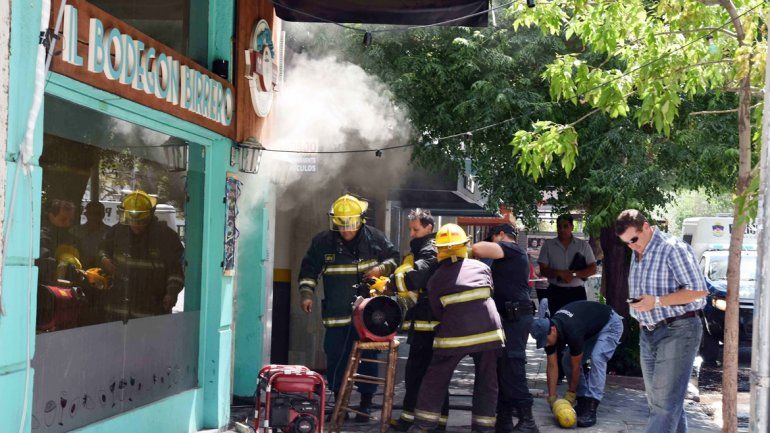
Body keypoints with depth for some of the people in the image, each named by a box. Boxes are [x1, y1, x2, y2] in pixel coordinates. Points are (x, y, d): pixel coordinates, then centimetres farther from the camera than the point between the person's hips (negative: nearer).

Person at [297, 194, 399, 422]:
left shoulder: (375, 238, -2)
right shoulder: (322, 241, -1)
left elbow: (394, 257, 11)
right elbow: (309, 269, 9)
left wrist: (381, 268, -9)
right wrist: (306, 293, -3)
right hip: (336, 315, 1)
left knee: (367, 359, 3)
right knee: (336, 358, 4)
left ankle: (366, 403, 16)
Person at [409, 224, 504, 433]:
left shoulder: (435, 280, 3)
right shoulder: (482, 267, 6)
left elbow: (438, 312, 6)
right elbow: (490, 293, 15)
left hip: (454, 335, -1)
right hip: (488, 331, 1)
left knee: (435, 379, 12)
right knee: (487, 381, 14)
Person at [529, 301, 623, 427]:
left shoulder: (572, 332, -39)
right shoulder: (547, 331, -17)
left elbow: (576, 366, -26)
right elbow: (552, 365, -11)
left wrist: (571, 394, -14)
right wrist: (552, 398, -12)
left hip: (610, 324, -8)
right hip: (591, 329, 8)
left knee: (596, 358, -28)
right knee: (567, 360, -3)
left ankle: (590, 408, -28)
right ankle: (583, 402, 4)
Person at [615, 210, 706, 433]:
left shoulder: (673, 248, -13)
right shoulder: (637, 254, 13)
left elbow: (699, 290, -16)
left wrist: (656, 302, -20)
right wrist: (638, 308, 6)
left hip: (677, 332, -9)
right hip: (648, 334, 9)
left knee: (665, 403, -10)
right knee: (656, 399, 12)